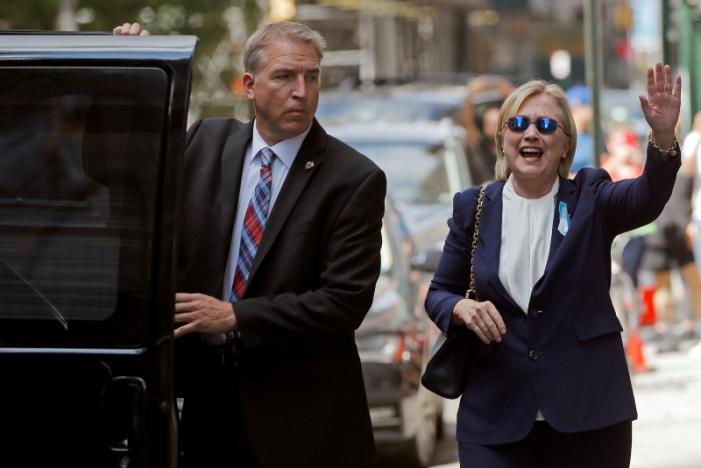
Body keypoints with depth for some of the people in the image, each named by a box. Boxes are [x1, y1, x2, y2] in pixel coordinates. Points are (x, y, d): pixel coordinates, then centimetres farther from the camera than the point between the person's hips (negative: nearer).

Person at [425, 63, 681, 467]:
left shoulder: (589, 199, 2)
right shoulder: (474, 207, 7)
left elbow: (645, 199, -18)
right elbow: (439, 293, 11)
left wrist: (663, 138, -37)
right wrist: (462, 307, -12)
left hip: (588, 412, -1)